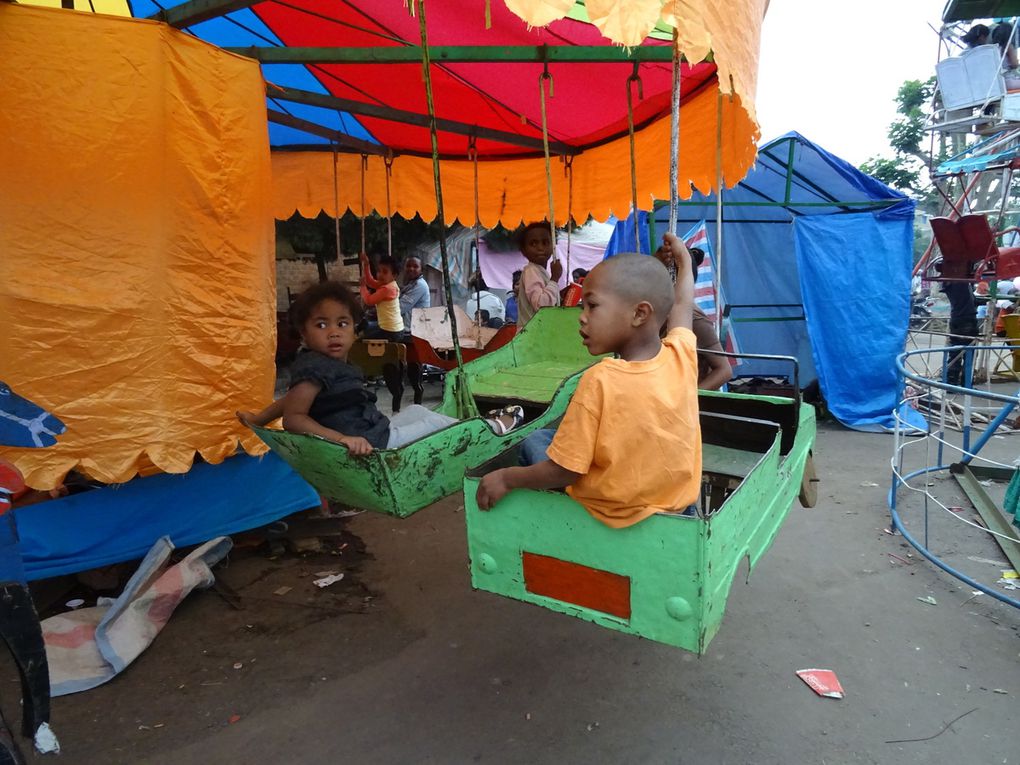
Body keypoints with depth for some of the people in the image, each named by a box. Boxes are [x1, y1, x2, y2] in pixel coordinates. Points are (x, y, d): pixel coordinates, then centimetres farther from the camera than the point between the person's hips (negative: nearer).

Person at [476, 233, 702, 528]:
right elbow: (681, 305, 11)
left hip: (614, 511, -5)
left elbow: (564, 471, -22)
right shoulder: (682, 356, -12)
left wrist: (506, 478, -6)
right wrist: (684, 261, 30)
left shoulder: (600, 381, -27)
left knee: (534, 442, 12)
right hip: (678, 499, 5)